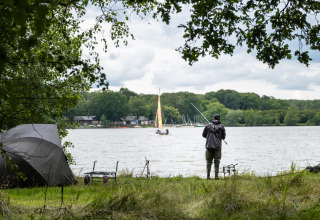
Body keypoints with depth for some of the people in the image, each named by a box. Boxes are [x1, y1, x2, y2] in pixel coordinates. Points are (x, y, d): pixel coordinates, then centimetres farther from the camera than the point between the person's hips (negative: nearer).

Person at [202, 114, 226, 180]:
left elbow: (203, 135, 10)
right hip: (217, 146, -2)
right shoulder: (221, 126, 1)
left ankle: (208, 176, 3)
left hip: (209, 145, 2)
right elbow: (223, 137, 4)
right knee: (216, 162, 2)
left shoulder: (208, 125, 5)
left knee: (209, 161, 7)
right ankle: (216, 176, -3)